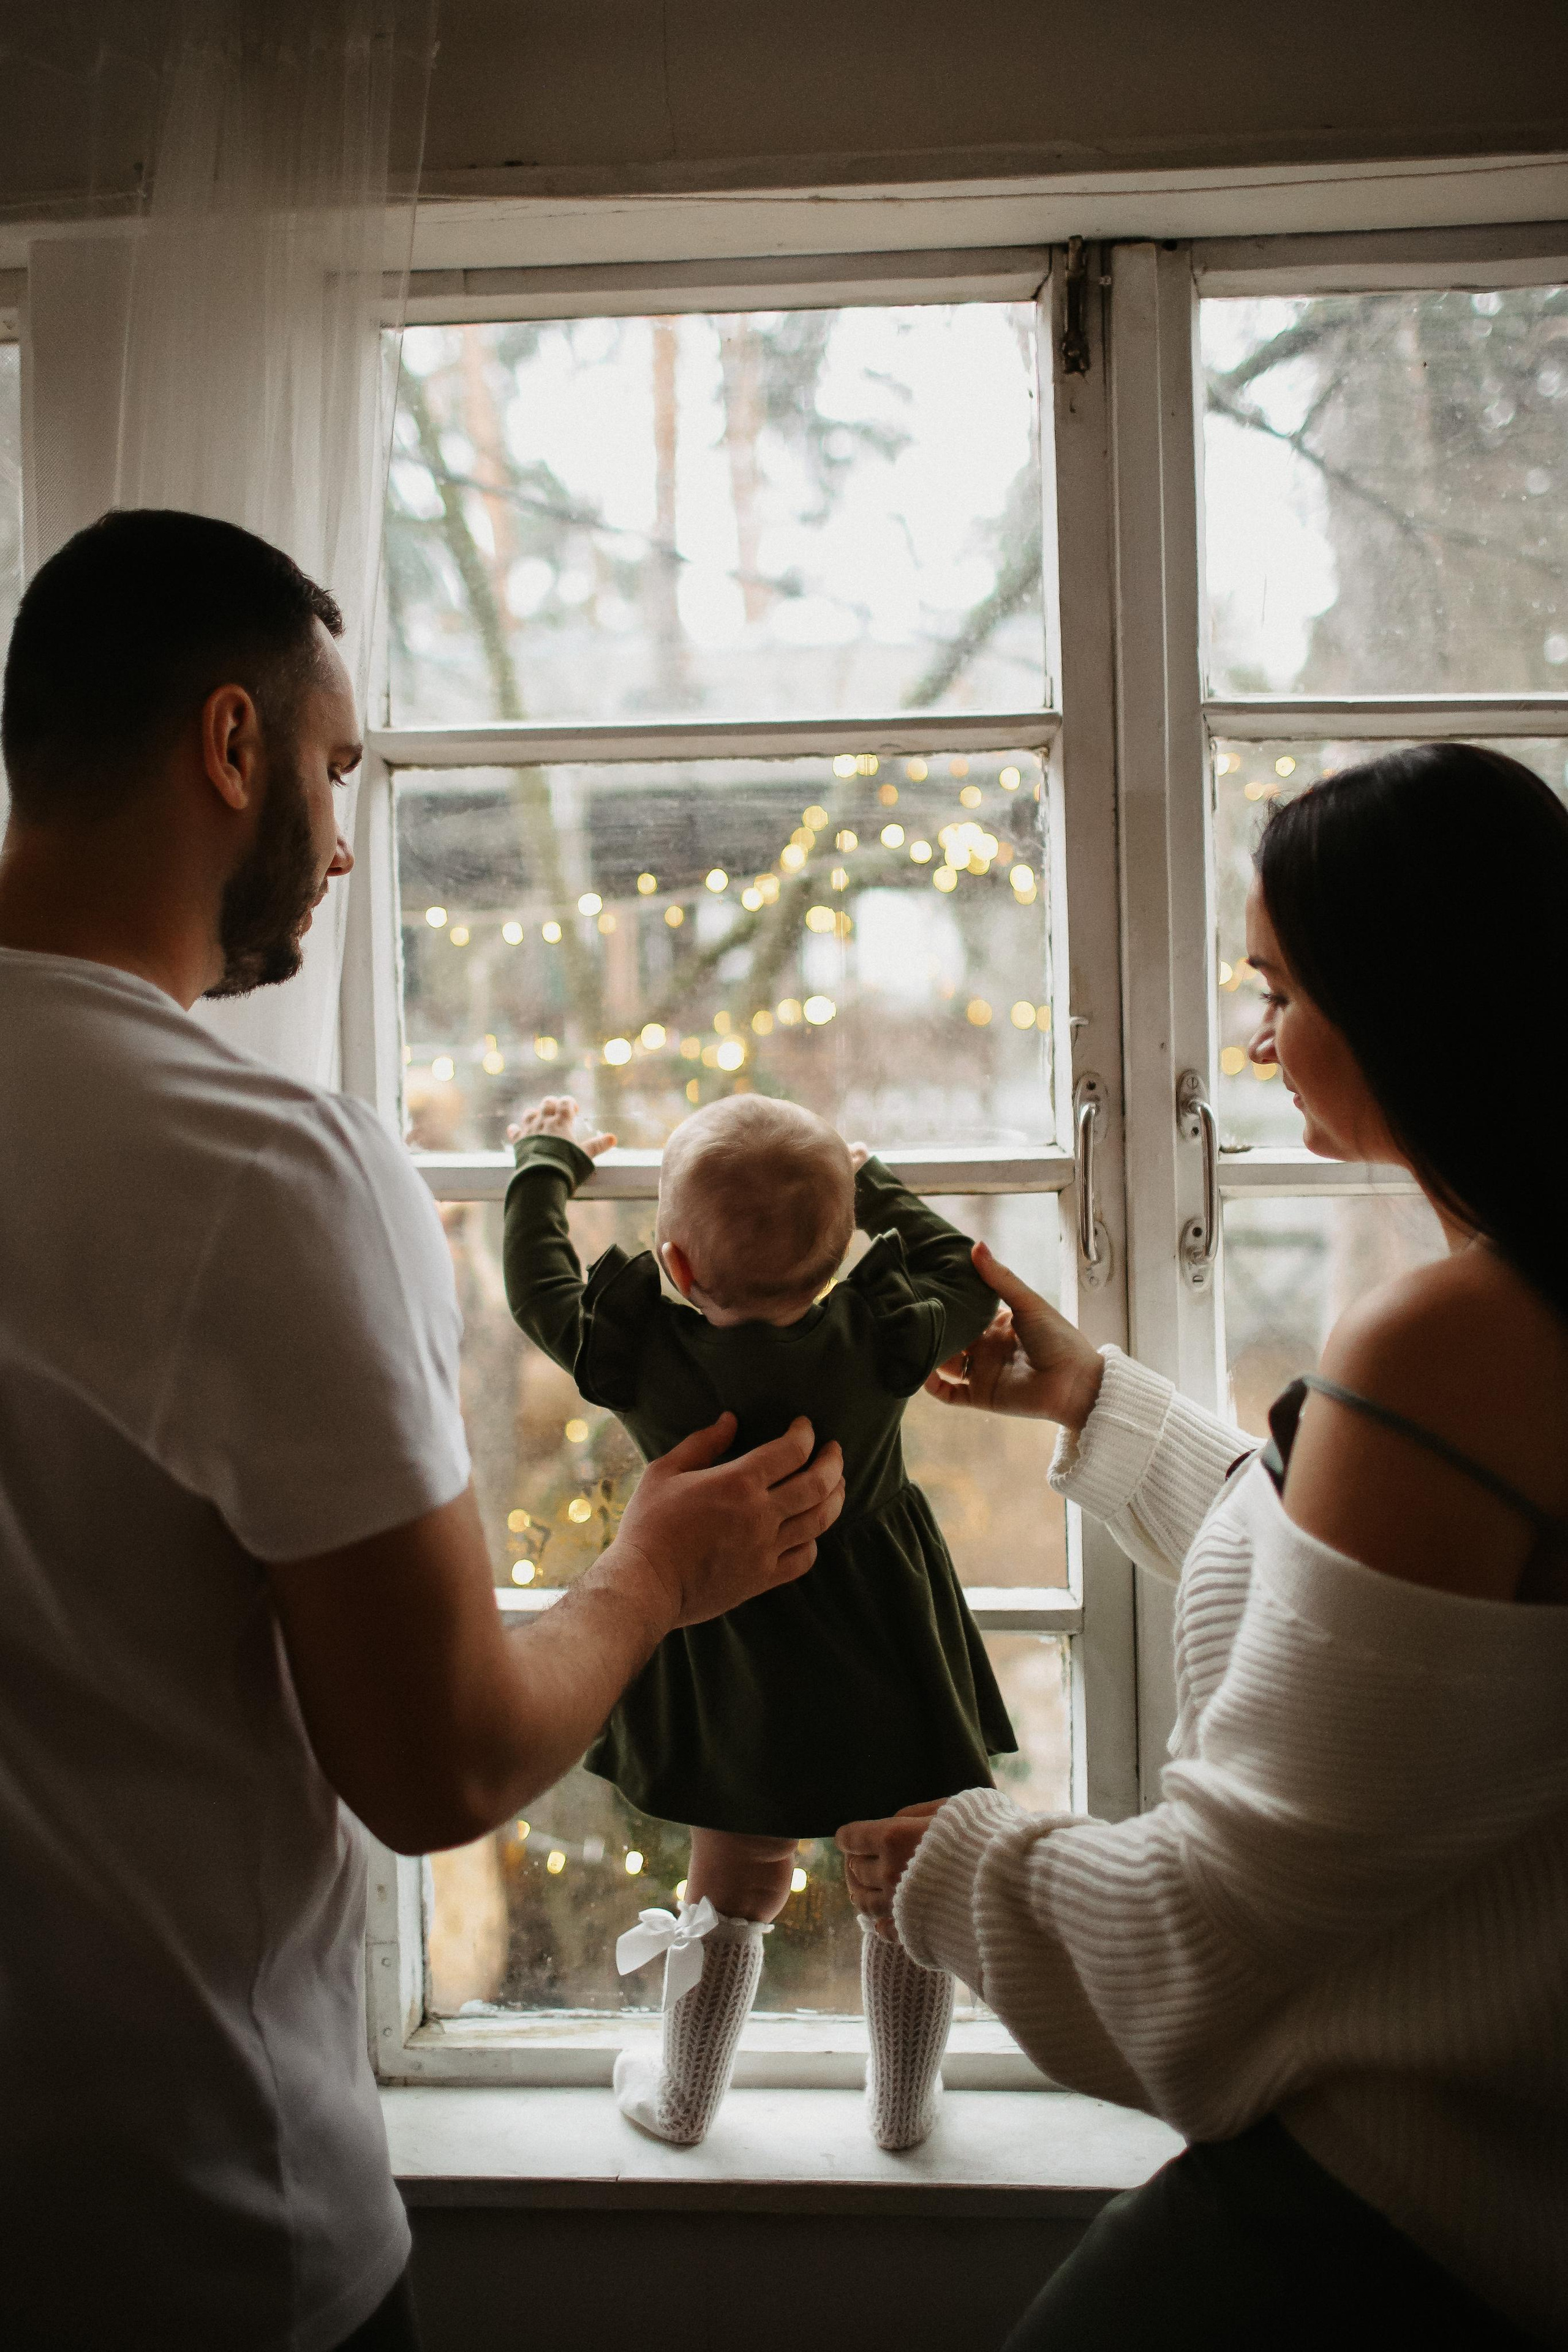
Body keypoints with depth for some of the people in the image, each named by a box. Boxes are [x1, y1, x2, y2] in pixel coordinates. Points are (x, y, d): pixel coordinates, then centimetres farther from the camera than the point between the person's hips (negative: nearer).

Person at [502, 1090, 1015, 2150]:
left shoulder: (642, 1355, -18)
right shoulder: (880, 1340, -18)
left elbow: (538, 1283, -2)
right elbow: (966, 1278, 2)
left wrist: (548, 1158, 13)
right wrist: (869, 1180, 11)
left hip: (734, 1674, 1)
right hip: (882, 1663, 0)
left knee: (735, 1885, 20)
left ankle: (683, 2100, 39)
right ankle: (905, 2104, 35)